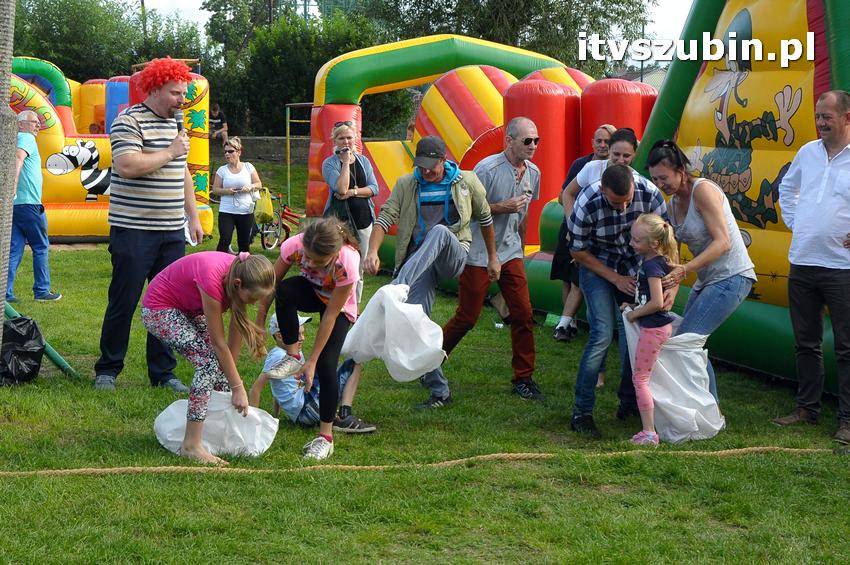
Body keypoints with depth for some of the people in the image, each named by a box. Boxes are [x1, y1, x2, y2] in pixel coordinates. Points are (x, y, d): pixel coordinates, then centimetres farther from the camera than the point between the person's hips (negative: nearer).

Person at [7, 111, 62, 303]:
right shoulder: (27, 138, -7)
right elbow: (18, 158, -25)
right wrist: (13, 188, -32)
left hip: (13, 205, 8)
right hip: (28, 203, -8)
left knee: (14, 250, 7)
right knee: (41, 247, 5)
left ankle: (6, 293, 2)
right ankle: (42, 291, 10)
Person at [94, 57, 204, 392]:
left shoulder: (174, 124, 16)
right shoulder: (129, 121, -9)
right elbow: (127, 166, -24)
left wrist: (192, 216, 20)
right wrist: (170, 152, -16)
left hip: (172, 231, 7)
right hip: (134, 230, -7)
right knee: (123, 302, 1)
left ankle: (163, 373, 16)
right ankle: (107, 370, 14)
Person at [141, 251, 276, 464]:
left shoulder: (242, 274, -16)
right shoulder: (212, 279, -38)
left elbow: (236, 331, -8)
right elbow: (219, 342, -29)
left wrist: (231, 376, -6)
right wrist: (238, 387, -22)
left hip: (188, 309, 8)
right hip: (159, 310, -8)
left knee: (220, 361, 0)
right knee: (209, 360, -21)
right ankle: (191, 446, -20)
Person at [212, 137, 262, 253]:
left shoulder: (248, 167, 3)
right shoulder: (222, 170, 3)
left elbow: (259, 184, 7)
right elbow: (215, 189, 3)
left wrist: (250, 187, -14)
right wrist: (226, 191, -16)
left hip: (246, 212, 1)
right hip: (226, 212, -1)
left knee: (245, 243, 8)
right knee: (224, 241, -13)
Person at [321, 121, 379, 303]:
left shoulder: (363, 161, 10)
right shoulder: (329, 163, -2)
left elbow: (374, 188, 2)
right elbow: (341, 188, -17)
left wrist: (352, 192, -12)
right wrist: (346, 162, -12)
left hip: (363, 221, 4)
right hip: (339, 221, -4)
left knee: (358, 268, 9)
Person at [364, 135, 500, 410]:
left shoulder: (466, 181, 6)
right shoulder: (406, 185, 7)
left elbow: (485, 219, 17)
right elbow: (385, 218, -1)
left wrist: (493, 258, 19)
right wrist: (372, 251, -17)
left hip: (453, 256, -2)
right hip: (419, 261, 2)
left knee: (440, 231, -37)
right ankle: (439, 391, 1)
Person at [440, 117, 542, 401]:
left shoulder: (532, 173, 4)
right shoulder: (487, 169, -17)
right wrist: (501, 207, -22)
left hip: (510, 253, 6)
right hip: (479, 253, -6)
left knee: (523, 314, -2)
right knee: (467, 317, 0)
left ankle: (523, 379, 9)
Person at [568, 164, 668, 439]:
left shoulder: (649, 193, -24)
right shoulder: (587, 205, -30)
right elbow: (578, 251, -15)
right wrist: (616, 279, -16)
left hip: (633, 266, 4)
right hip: (596, 266, -4)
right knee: (602, 333, -15)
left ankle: (629, 403, 18)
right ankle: (581, 413, -10)